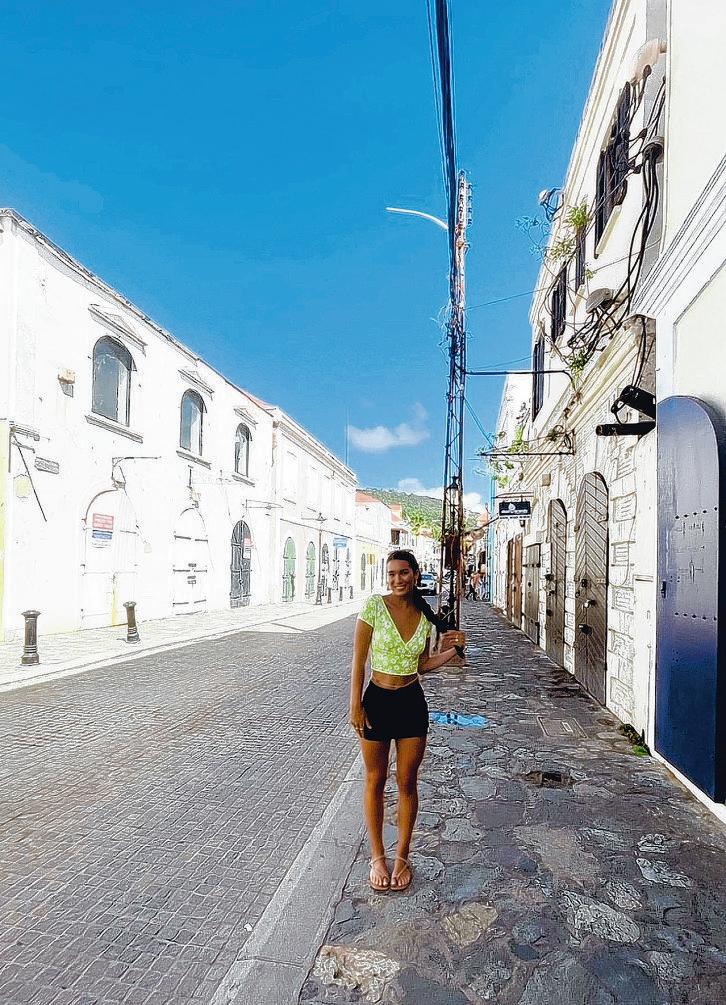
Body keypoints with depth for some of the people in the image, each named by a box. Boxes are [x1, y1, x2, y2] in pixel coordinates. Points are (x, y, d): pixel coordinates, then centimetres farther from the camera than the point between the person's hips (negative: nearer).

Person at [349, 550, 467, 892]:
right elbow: (358, 661, -9)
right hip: (377, 700, -2)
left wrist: (452, 650, -5)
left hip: (412, 702, 3)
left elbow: (421, 665, 9)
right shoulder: (374, 606, -13)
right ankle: (377, 857, 31)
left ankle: (402, 856, 31)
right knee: (375, 781, 12)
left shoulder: (426, 616, -2)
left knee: (407, 783, 12)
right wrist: (355, 706, -10)